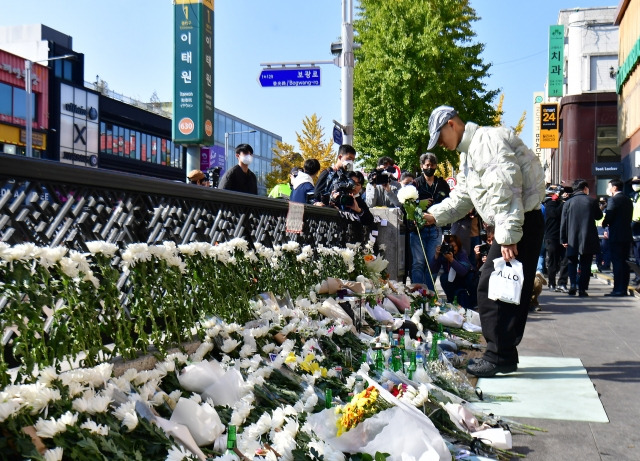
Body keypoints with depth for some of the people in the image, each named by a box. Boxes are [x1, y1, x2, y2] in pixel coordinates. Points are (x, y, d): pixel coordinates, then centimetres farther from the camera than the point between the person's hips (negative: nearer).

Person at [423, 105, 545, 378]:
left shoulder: (488, 140, -13)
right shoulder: (468, 154, 21)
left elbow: (505, 189, -22)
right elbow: (462, 198, 28)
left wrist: (508, 236, -24)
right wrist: (435, 215, 14)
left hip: (522, 222, -11)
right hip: (509, 227, 11)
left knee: (491, 289, -10)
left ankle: (499, 357, -4)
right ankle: (504, 355, 19)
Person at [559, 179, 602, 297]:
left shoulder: (568, 202, 1)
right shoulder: (592, 201, -2)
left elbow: (563, 222, 0)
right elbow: (599, 216, 13)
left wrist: (563, 239, 4)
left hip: (572, 239, 1)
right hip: (589, 239, -1)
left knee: (572, 262, 14)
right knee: (585, 264, 5)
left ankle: (573, 284, -4)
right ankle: (582, 288, 2)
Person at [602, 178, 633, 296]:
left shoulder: (613, 200, -11)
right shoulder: (628, 200, 15)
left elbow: (608, 217, -16)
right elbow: (629, 218, 16)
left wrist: (604, 224, 5)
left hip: (616, 236, -8)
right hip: (627, 235, 8)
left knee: (617, 262, -7)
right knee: (624, 262, 11)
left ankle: (618, 289, -8)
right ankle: (624, 289, 13)